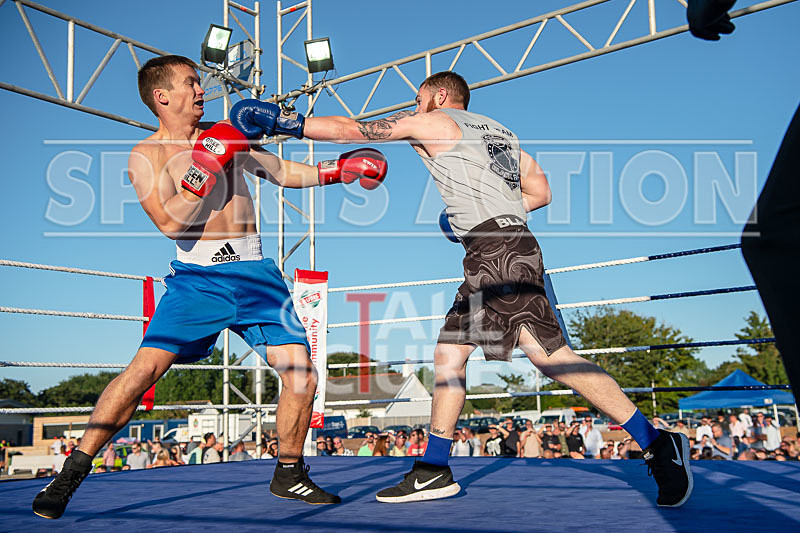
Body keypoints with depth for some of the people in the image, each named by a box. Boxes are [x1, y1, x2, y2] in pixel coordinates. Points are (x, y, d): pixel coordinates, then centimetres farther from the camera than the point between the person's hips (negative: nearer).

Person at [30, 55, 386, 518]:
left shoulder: (224, 136, 15)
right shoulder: (146, 156, 1)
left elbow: (281, 172, 24)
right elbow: (172, 223, -13)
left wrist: (336, 171, 16)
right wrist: (207, 167, -17)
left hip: (255, 272, 4)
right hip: (198, 277, -4)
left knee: (302, 377, -4)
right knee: (144, 369, -16)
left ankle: (289, 475, 15)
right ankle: (73, 472, 1)